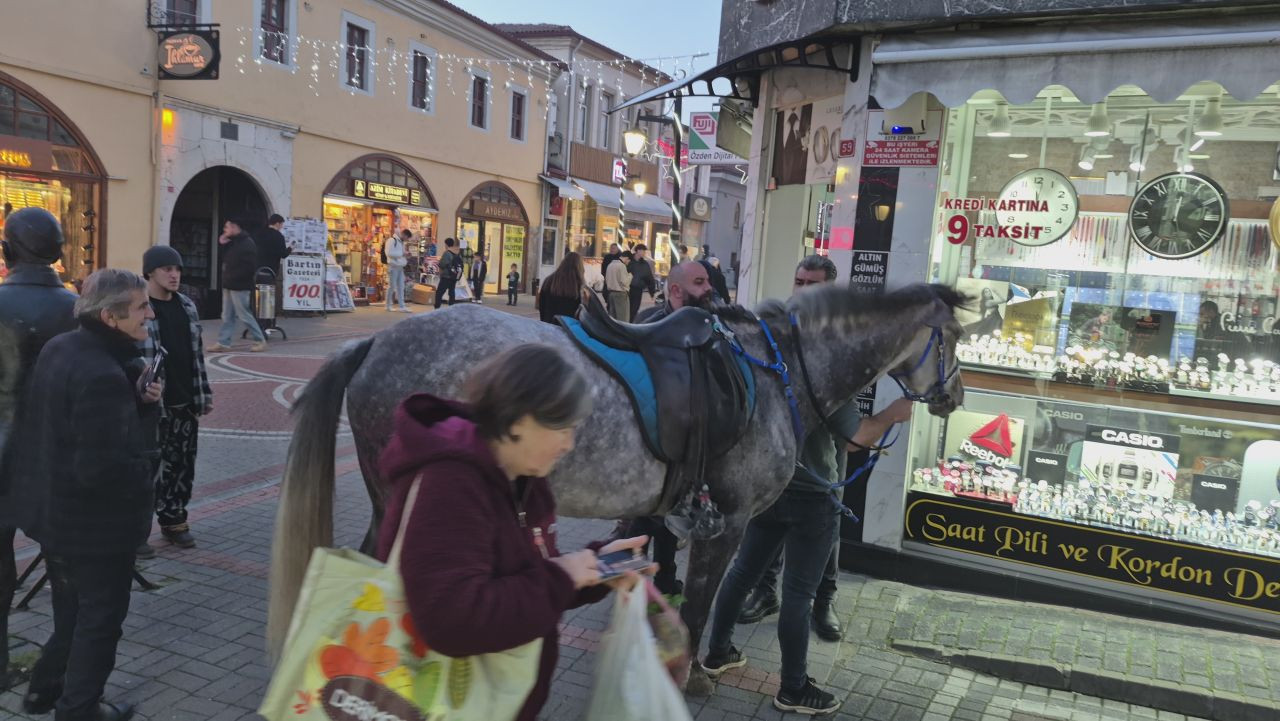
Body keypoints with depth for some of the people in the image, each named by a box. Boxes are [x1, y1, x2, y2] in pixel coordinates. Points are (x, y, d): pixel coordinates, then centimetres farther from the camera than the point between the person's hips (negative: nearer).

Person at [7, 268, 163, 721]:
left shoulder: (59, 348, 0)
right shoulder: (103, 376, -30)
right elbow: (101, 469, -32)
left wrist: (139, 401, -4)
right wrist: (147, 470, -13)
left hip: (55, 510, 9)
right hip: (95, 522, -9)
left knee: (73, 611, 28)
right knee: (100, 617, 12)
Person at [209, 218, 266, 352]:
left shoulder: (247, 244, -15)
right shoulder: (231, 243, 15)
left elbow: (249, 268, -21)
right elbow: (225, 261, 21)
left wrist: (232, 277, -18)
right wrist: (222, 243, 7)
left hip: (239, 286, -9)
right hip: (228, 285, 9)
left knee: (244, 315, -4)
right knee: (227, 316, 9)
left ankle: (260, 341, 7)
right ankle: (223, 342, 12)